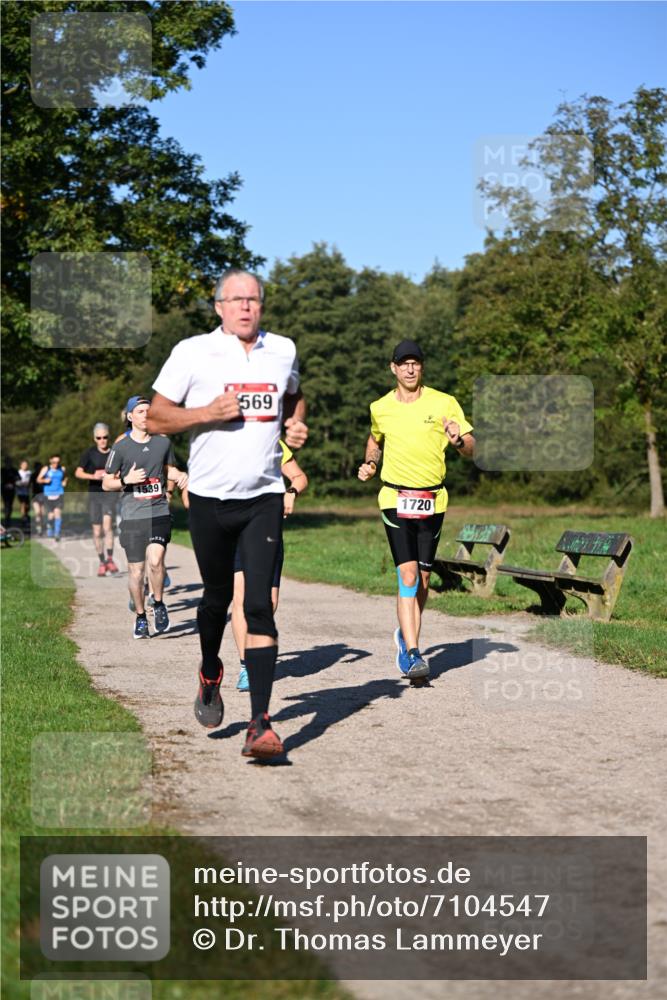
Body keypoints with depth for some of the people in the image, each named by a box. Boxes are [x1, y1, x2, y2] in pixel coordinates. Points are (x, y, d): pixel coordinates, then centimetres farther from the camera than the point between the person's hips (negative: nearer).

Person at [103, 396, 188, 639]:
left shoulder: (163, 442, 9)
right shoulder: (121, 447, 1)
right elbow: (106, 484, 5)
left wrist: (180, 475, 7)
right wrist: (127, 480, -12)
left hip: (159, 512, 1)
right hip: (132, 516, -1)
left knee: (155, 560, -19)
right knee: (136, 569, 2)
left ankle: (159, 605, 6)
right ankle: (140, 617, 20)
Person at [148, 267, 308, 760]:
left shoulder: (283, 350, 8)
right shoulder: (192, 352, -2)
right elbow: (156, 418, -1)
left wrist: (296, 425, 8)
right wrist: (207, 413, -15)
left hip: (264, 497, 1)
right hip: (210, 497, -1)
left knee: (260, 605, -10)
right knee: (218, 597, 13)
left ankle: (261, 724, -12)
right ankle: (211, 677, 44)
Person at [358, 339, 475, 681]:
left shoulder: (444, 403, -1)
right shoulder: (380, 408, 5)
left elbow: (471, 448, -1)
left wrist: (458, 440, -22)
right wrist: (369, 464, 9)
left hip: (433, 500, 1)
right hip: (395, 498, -1)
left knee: (422, 578, 8)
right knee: (408, 575, -14)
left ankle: (406, 636, 31)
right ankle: (413, 653, -15)